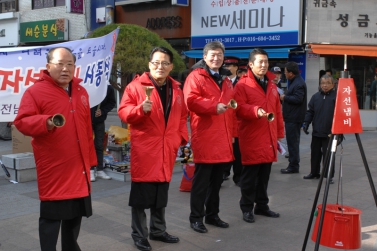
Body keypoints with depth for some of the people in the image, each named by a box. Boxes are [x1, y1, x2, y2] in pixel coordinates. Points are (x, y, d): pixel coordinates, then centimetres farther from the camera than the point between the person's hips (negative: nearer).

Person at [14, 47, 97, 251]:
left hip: (78, 167, 6)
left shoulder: (81, 92, 14)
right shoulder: (35, 91, -6)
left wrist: (90, 159, 17)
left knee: (75, 214, 15)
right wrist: (47, 122, -32)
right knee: (51, 217, -1)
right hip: (53, 169, -6)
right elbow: (22, 122, -14)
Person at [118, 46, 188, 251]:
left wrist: (181, 138, 8)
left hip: (166, 150, 5)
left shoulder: (176, 89, 12)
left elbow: (182, 117, 18)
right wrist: (141, 109, -27)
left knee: (161, 194, 15)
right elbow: (123, 112, -10)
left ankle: (158, 231, 30)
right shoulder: (136, 86, -6)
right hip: (144, 149, -5)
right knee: (141, 193, 0)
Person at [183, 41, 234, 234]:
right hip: (205, 138, -7)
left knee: (217, 180, 15)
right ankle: (196, 218, 9)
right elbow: (191, 101, -19)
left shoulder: (226, 79, 19)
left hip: (222, 138, 7)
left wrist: (231, 132, 17)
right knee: (202, 180, -1)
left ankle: (212, 215, 26)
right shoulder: (196, 76, -5)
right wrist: (214, 106, -26)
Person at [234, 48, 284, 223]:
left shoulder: (272, 85, 16)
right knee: (250, 175, 1)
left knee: (264, 174, 13)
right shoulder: (243, 85, -6)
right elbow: (239, 109, -16)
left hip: (269, 138, 6)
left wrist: (279, 133, 15)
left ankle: (262, 205, 25)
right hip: (251, 138, -6)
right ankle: (247, 208, 12)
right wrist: (256, 111, -33)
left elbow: (278, 111, 18)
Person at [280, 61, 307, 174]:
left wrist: (285, 97, -14)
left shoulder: (298, 83, -17)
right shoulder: (295, 81, 16)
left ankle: (293, 166, 2)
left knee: (292, 142, -5)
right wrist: (285, 96, 6)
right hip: (291, 117, 11)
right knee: (292, 141, 14)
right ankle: (293, 164, 22)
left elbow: (298, 99, -25)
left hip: (294, 118, -11)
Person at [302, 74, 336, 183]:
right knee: (315, 153, 14)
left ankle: (329, 176, 13)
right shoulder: (316, 97, 7)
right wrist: (306, 122, 0)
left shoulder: (336, 96, -6)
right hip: (316, 132, 5)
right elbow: (310, 111, 11)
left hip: (329, 133, -5)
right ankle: (314, 172, 28)